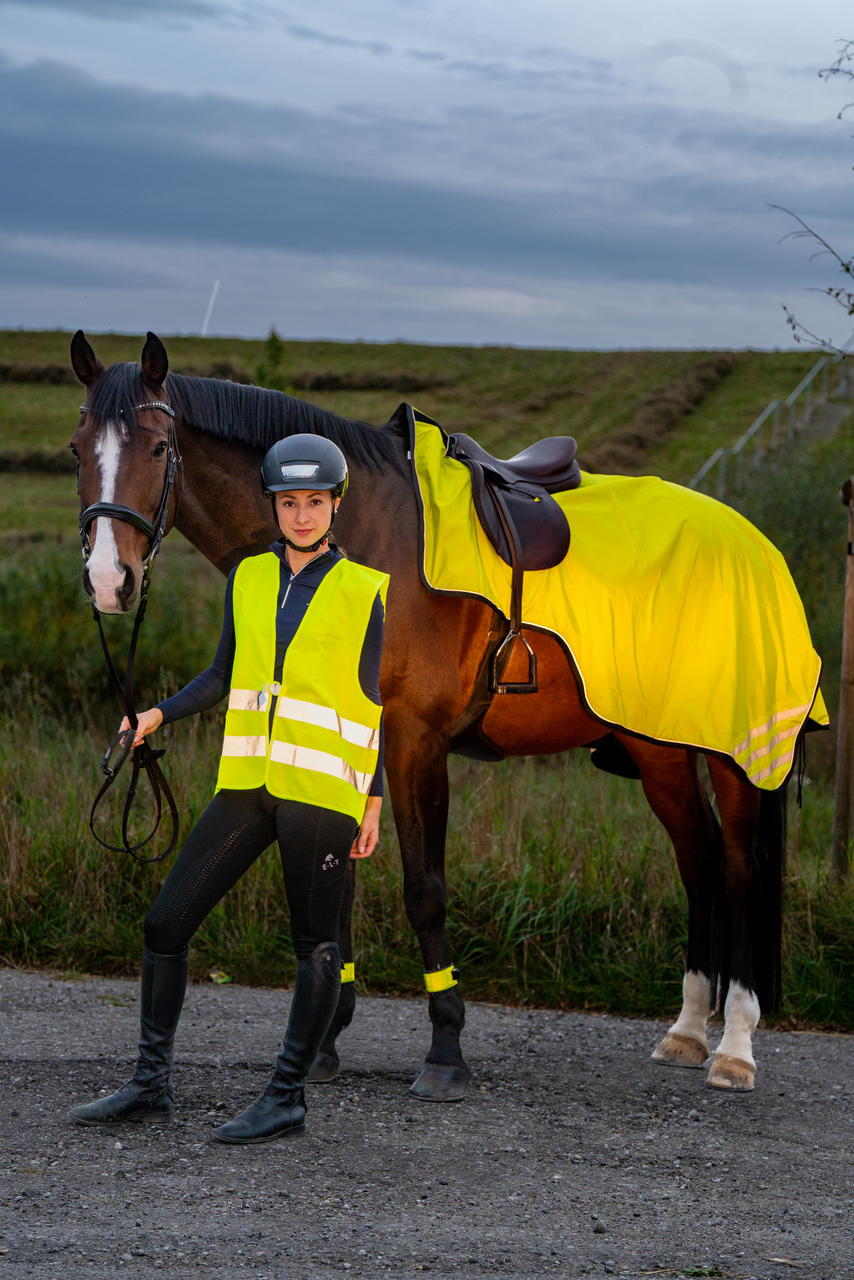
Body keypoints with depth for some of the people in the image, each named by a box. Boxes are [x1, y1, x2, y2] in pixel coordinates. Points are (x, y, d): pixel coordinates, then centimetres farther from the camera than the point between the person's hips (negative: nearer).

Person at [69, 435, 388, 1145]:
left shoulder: (364, 592, -1)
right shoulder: (249, 578, 10)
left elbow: (372, 705, 2)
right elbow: (225, 673, 16)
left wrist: (374, 801, 0)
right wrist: (162, 713, 0)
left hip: (323, 791, -5)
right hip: (248, 784, 5)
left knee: (315, 947, 2)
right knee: (165, 925, 2)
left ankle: (287, 1097, 13)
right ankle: (152, 1085, 13)